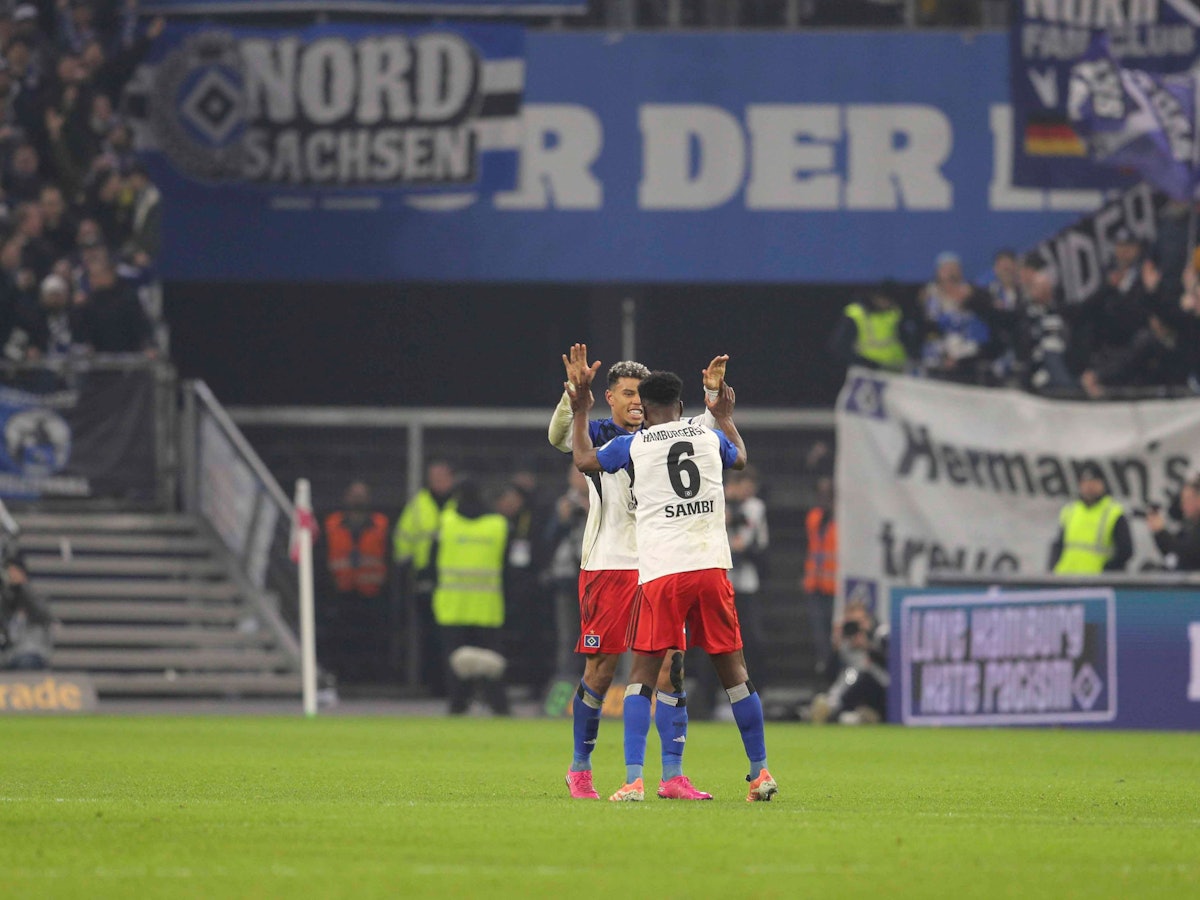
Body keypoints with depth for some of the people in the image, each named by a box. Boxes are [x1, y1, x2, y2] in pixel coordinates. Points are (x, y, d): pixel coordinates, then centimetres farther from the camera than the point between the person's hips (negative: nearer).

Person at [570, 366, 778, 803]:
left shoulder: (634, 445, 3)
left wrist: (580, 413, 34)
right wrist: (726, 417, 53)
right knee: (733, 671, 11)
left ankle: (633, 780, -9)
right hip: (712, 567, 2)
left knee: (642, 674, 2)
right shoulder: (710, 436, 12)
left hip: (660, 572, -2)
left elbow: (585, 460, 21)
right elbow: (740, 459, 36)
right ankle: (760, 773, 15)